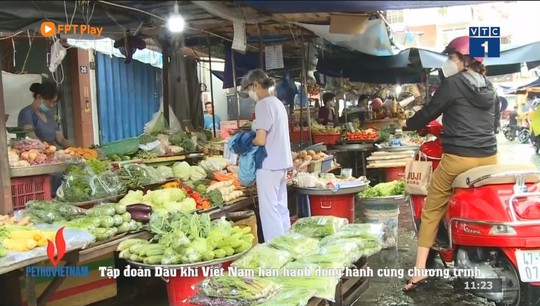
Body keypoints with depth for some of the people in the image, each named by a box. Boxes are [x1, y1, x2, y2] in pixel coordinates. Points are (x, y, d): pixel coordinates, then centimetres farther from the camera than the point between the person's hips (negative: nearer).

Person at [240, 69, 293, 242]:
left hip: (269, 164, -9)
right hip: (281, 162, 9)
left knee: (269, 210, -4)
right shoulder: (277, 103, 15)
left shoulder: (263, 104, -13)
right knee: (281, 207, 14)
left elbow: (260, 140, -18)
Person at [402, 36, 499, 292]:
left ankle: (419, 270, 3)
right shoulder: (490, 87, 13)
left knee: (432, 210, 5)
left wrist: (408, 124, 18)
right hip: (489, 158, 6)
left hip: (458, 158, -5)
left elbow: (429, 112, 1)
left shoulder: (453, 83, -5)